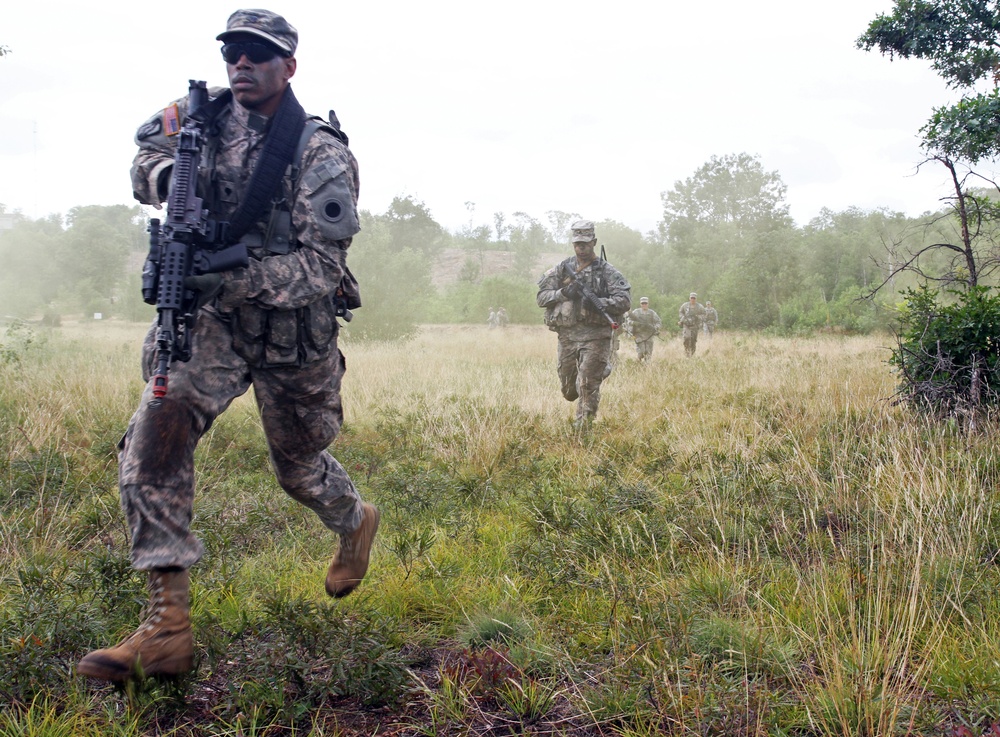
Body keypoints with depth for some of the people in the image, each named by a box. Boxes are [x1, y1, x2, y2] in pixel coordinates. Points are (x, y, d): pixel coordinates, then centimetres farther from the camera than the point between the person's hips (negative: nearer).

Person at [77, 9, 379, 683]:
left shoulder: (321, 156, -17)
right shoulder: (202, 117, -1)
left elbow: (322, 269, -21)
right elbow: (144, 165, 12)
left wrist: (235, 274, -34)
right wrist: (167, 174, -13)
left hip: (292, 332, -3)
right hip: (216, 317, 4)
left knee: (299, 463, 15)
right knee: (155, 434, -19)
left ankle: (356, 523, 53)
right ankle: (168, 627, -18)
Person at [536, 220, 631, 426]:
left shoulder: (607, 272, 0)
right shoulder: (562, 269, 8)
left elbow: (624, 301, -7)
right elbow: (541, 297, 6)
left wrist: (598, 302, -21)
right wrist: (563, 293, -12)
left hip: (595, 337, -4)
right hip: (567, 334, 4)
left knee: (588, 387, -8)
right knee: (568, 390, 14)